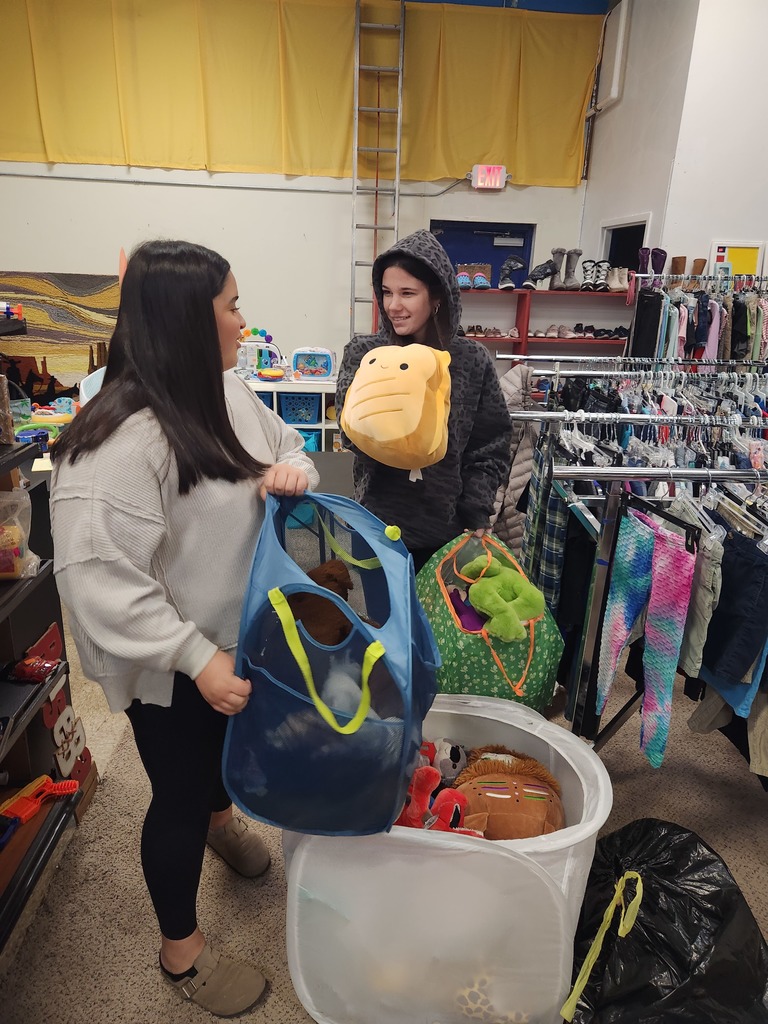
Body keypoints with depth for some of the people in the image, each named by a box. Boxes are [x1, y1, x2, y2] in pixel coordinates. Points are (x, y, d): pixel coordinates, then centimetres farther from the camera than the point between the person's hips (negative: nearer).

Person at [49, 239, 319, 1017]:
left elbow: (285, 443, 11)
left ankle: (221, 819, 66)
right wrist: (195, 659, -31)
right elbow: (99, 577, -31)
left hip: (237, 634, 8)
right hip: (171, 666, -8)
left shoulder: (227, 392, -3)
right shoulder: (122, 440, -31)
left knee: (227, 747, 31)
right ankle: (180, 952, 42)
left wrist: (294, 470, -13)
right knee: (180, 794, 13)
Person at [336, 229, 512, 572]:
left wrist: (477, 512, -5)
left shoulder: (472, 360, -3)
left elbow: (490, 447, 1)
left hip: (447, 526, 1)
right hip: (380, 523, -1)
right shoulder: (362, 352, -4)